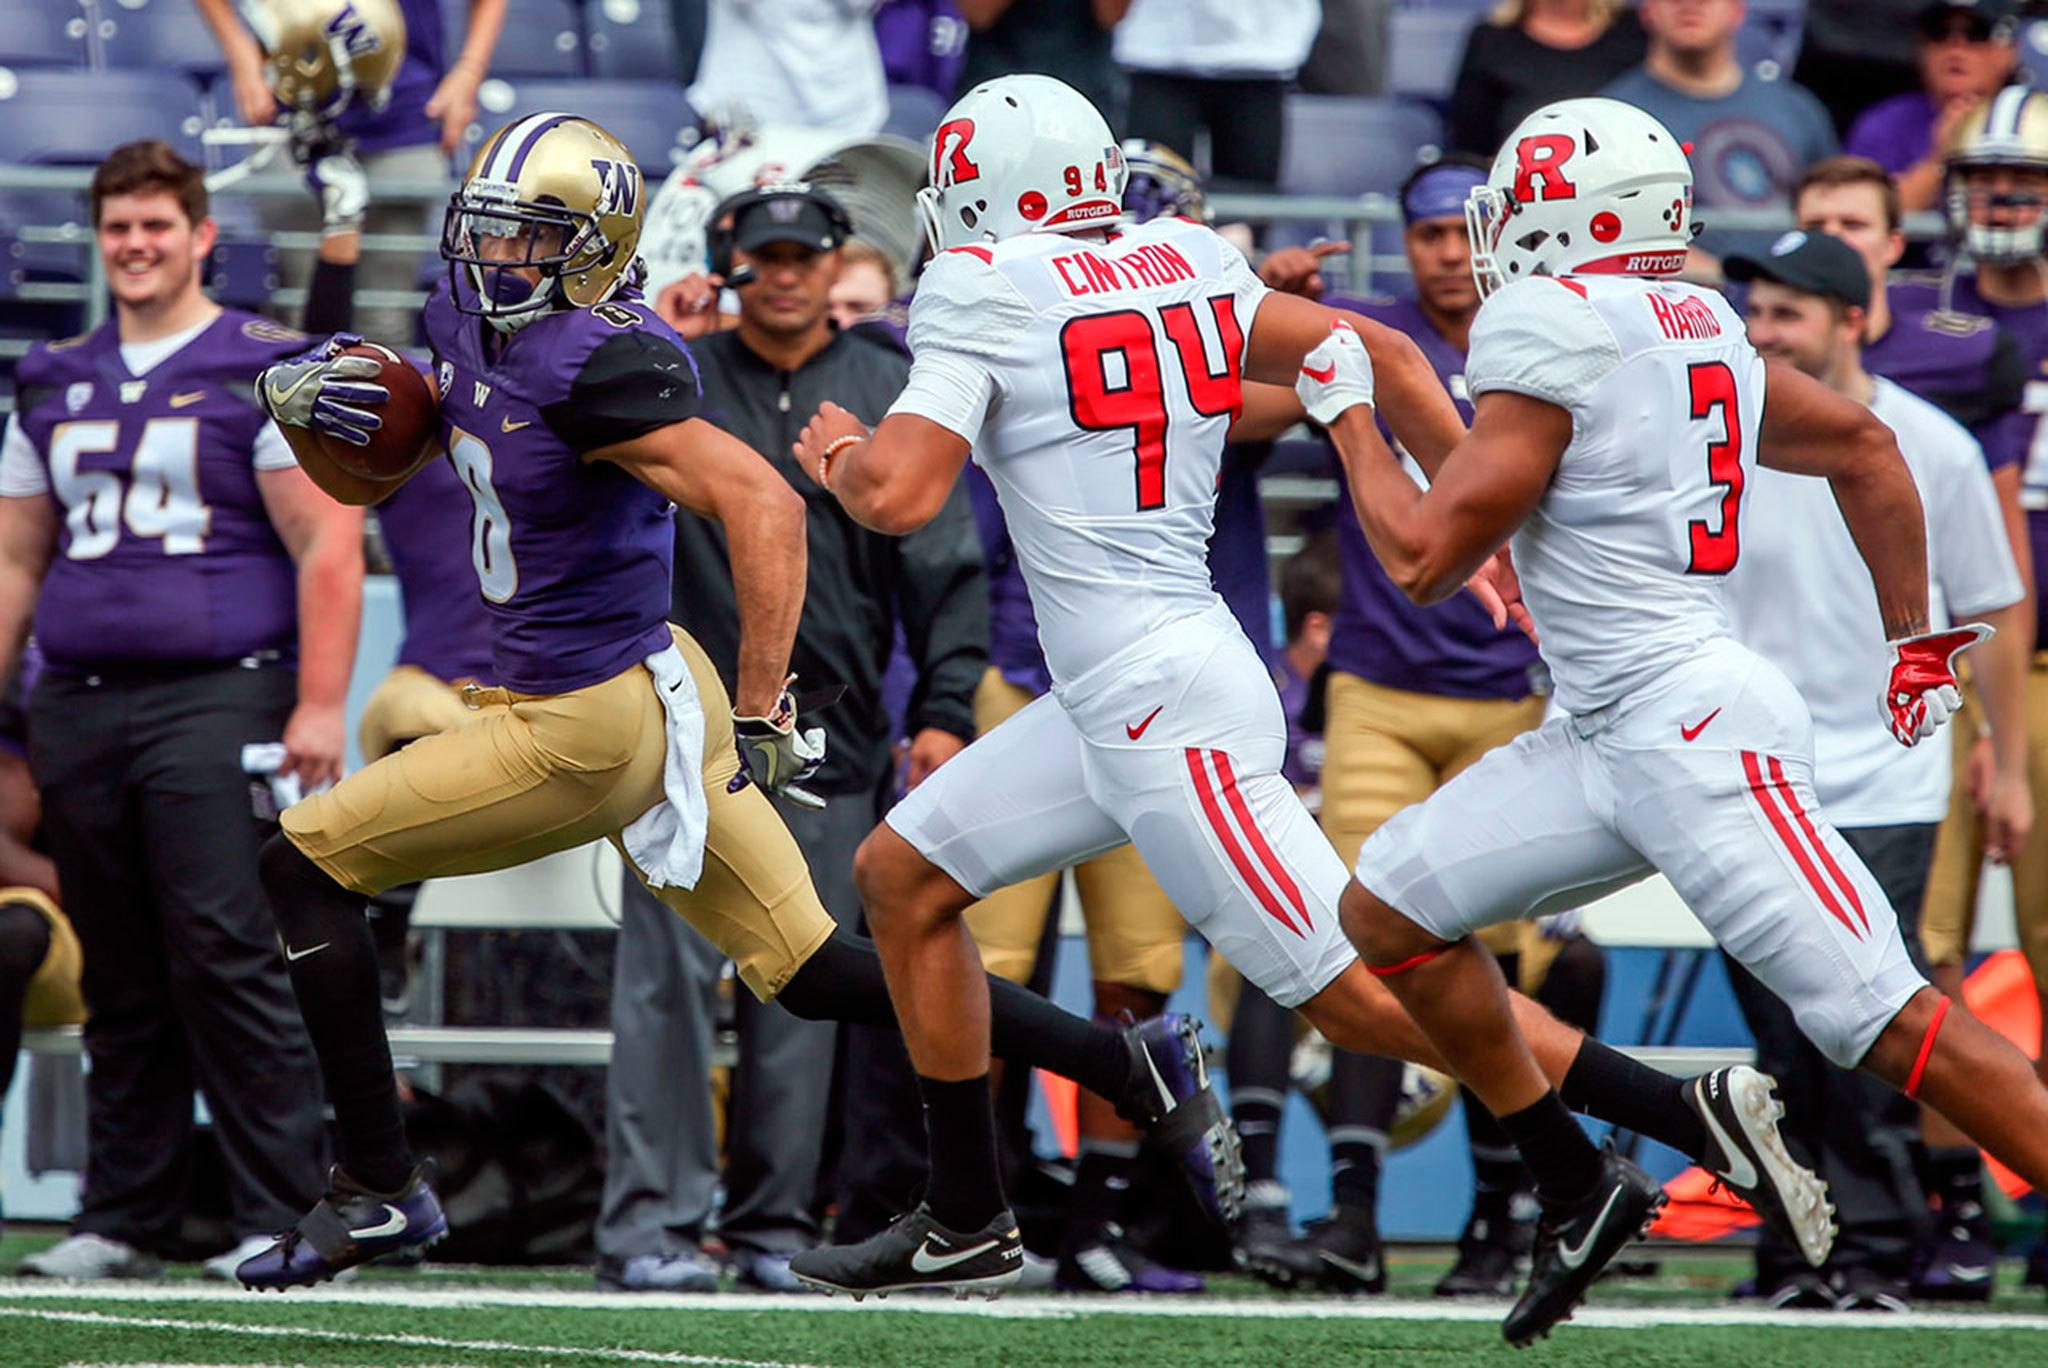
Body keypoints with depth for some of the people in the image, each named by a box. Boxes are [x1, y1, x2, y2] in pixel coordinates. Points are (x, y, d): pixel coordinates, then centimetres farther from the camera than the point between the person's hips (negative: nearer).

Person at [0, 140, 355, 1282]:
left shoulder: (266, 374, 0)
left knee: (227, 961, -13)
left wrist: (319, 706, -13)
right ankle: (122, 1220, 13)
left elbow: (329, 549, -5)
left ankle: (286, 1215, -11)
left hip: (215, 701, -5)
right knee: (119, 978, 8)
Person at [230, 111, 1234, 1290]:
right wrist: (305, 412, -4)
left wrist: (761, 712, -34)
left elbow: (766, 507, -31)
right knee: (812, 975, 14)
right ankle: (1137, 1072, 16)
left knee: (306, 870, -2)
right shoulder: (469, 320, 5)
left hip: (587, 727, -9)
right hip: (645, 691, 9)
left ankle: (378, 1191, 4)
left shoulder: (591, 366, -23)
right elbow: (369, 480, 19)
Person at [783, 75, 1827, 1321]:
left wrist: (841, 455, 9)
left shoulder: (984, 289, -8)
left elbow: (900, 495, -13)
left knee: (1360, 992, -10)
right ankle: (968, 1224, 22)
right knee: (901, 877, 17)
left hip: (1162, 702, -9)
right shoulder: (1180, 264, 11)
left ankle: (1691, 1114, -13)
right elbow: (1377, 355, 8)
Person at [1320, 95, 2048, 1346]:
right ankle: (1581, 1191, 16)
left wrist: (1349, 413, 6)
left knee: (1882, 1021, -13)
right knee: (1390, 912, 11)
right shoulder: (1699, 330, 13)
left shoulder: (1550, 338, -13)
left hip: (1694, 727, -10)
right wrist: (1915, 634, 29)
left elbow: (1426, 559, -10)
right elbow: (1865, 447, 23)